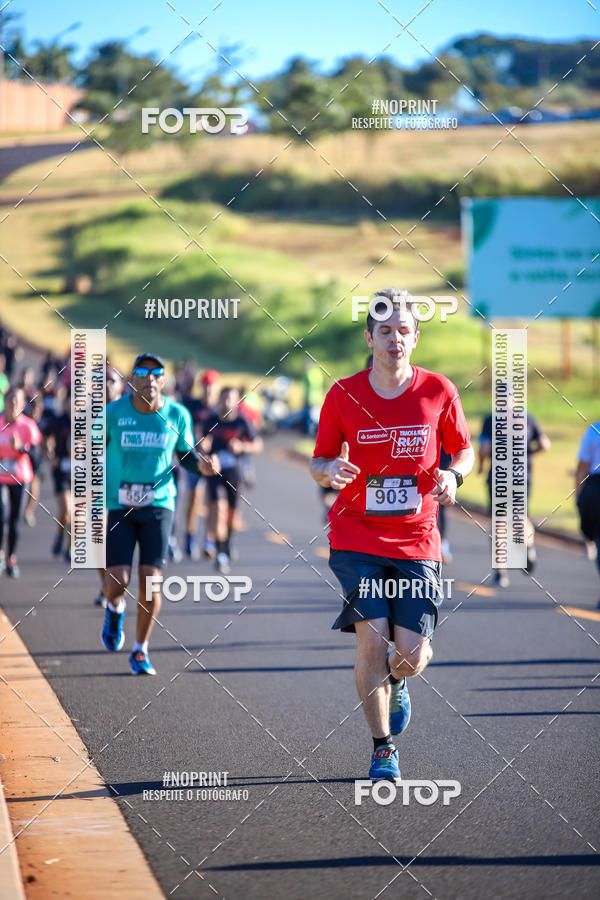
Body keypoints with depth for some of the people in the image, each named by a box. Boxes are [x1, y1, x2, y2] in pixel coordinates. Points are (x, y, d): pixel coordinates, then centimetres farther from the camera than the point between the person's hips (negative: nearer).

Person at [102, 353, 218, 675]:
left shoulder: (177, 415, -1)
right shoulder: (112, 413, -6)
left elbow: (186, 455, 13)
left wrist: (202, 465, -10)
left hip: (158, 505, 1)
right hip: (118, 505, -1)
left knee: (150, 579, -7)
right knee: (118, 580, -10)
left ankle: (140, 650, 11)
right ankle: (115, 609, 29)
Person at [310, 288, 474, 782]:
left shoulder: (438, 391, -1)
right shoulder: (343, 395, -3)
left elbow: (464, 451, 12)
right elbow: (320, 460, 7)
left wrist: (453, 475, -10)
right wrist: (331, 470, -16)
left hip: (417, 541, 1)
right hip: (357, 539, -1)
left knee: (411, 656, -5)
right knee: (372, 639, -14)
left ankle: (395, 681, 35)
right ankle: (383, 748, 5)